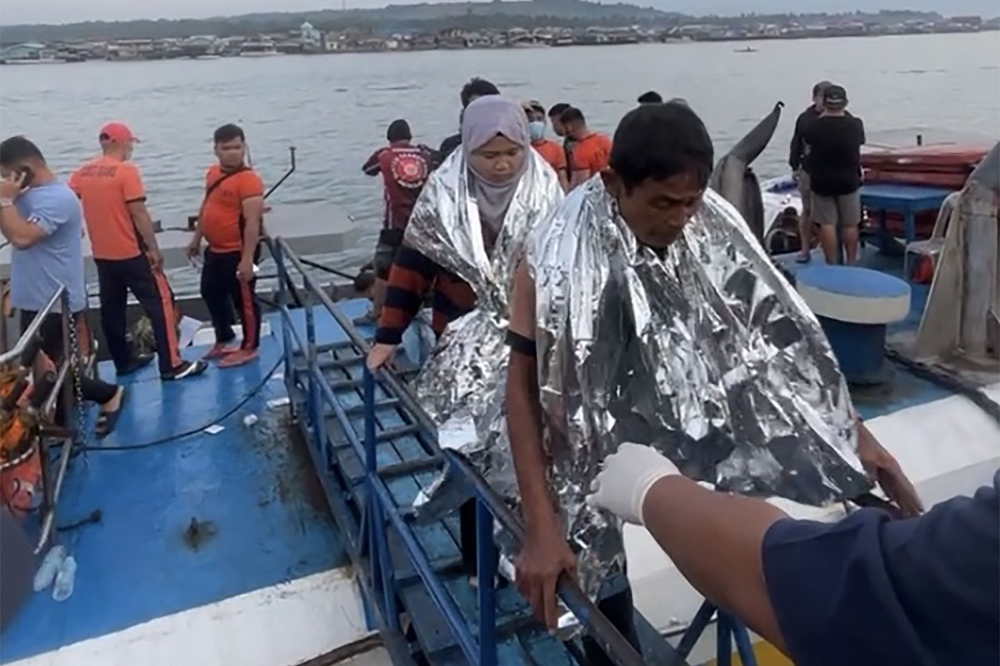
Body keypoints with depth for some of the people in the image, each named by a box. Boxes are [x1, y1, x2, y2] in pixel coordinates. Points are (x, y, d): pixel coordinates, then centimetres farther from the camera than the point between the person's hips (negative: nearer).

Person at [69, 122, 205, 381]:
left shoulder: (82, 173, 7)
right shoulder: (126, 171, -13)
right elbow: (138, 213, -17)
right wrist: (153, 248, -12)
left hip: (101, 254, 7)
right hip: (131, 252, -7)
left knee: (111, 308, 13)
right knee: (160, 302, -3)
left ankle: (123, 362, 22)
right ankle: (171, 364, -5)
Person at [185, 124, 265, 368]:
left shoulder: (249, 180, -20)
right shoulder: (213, 173, 8)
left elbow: (253, 222, -24)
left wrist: (248, 258, -27)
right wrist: (196, 238, 23)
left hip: (238, 252, -10)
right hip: (215, 250, 10)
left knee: (244, 300, 3)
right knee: (211, 293, 22)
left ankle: (249, 348, 18)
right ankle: (223, 340, 39)